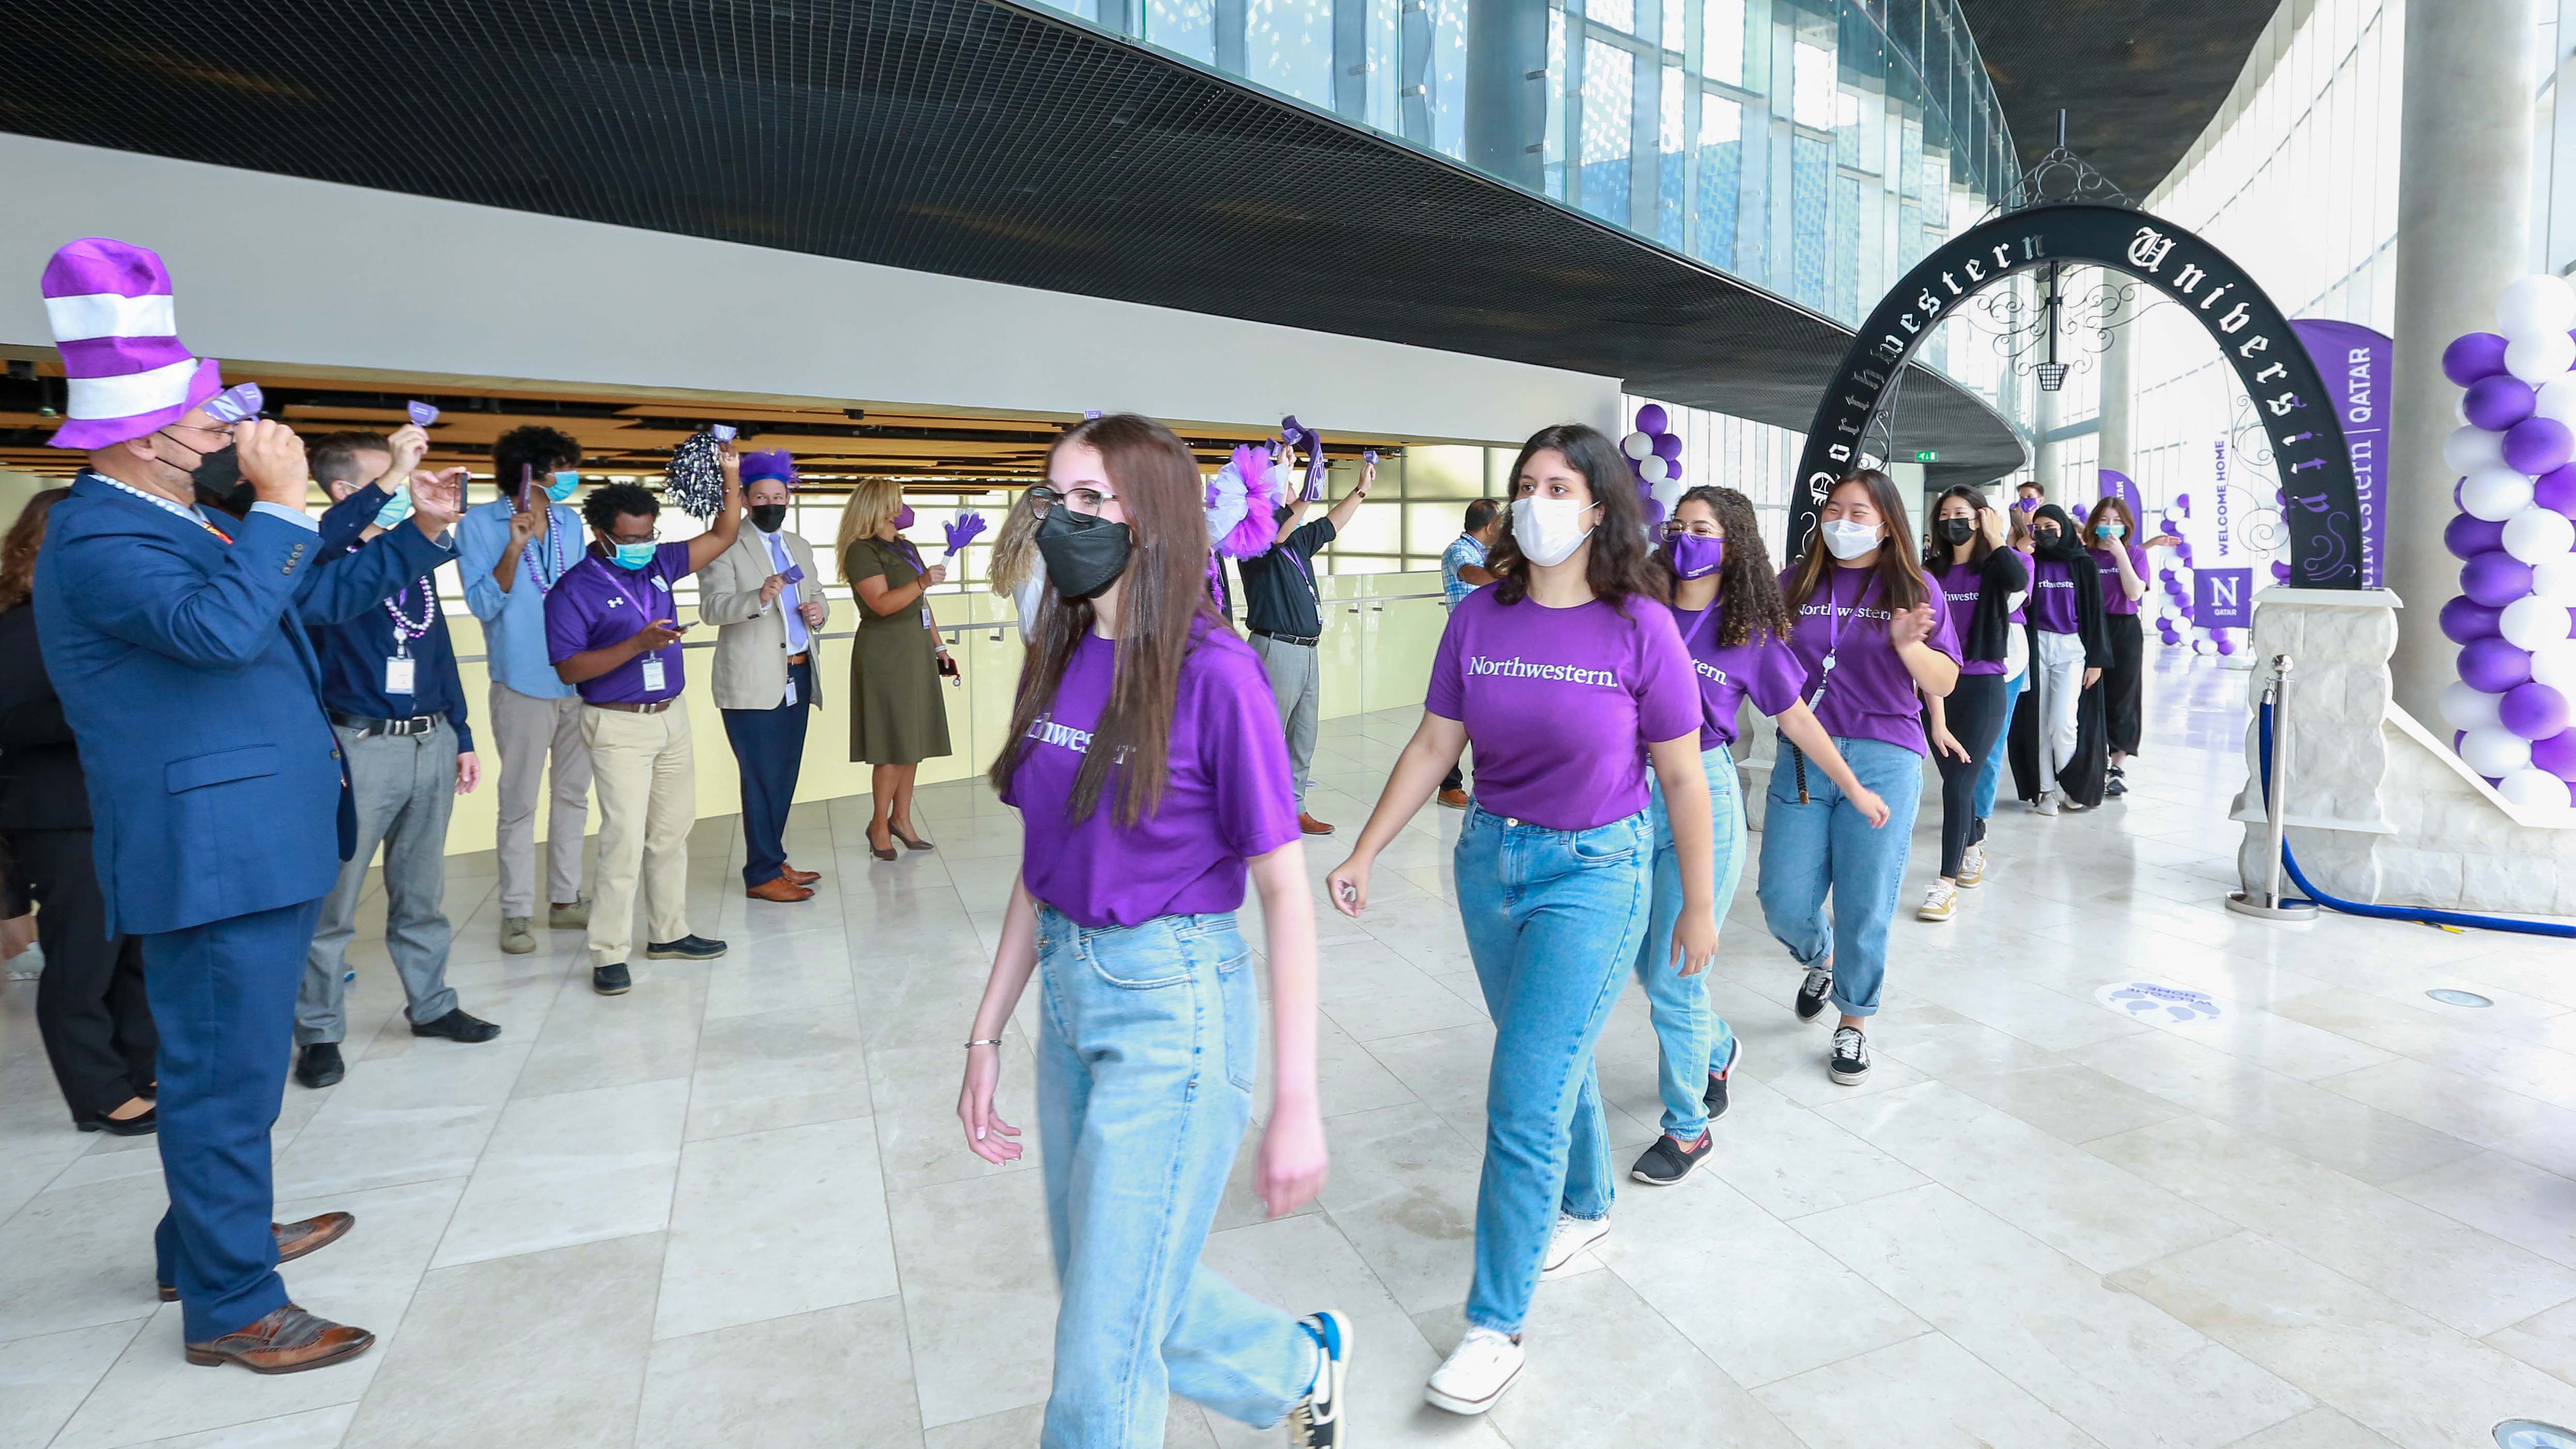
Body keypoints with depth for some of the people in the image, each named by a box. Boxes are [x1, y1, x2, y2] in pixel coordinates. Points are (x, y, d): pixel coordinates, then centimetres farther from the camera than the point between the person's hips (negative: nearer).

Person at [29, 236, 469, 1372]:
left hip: (261, 842, 11)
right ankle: (231, 1307, 8)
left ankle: (212, 1237, 37)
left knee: (230, 1061, 21)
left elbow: (320, 596, 26)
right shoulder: (97, 541, -16)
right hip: (215, 855, -11)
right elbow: (222, 628, -34)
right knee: (226, 1074, -3)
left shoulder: (190, 524, 16)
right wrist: (281, 504, -25)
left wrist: (420, 537, 13)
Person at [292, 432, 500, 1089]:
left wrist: (462, 737, 17)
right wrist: (388, 482, -35)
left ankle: (431, 1004, 27)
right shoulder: (330, 556, -6)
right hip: (358, 746, -6)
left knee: (422, 892, 16)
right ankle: (318, 1033, 14)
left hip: (431, 743, 6)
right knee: (333, 898, 3)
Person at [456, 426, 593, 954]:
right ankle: (517, 912, 11)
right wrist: (514, 548, -23)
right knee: (519, 803, 2)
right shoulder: (480, 525, -6)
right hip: (523, 686, -5)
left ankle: (565, 900, 22)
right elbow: (483, 605, -12)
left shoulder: (570, 522, 7)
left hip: (581, 681, 5)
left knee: (574, 795, 11)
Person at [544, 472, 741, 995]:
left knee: (673, 829, 13)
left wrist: (731, 479, -1)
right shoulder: (573, 591, -10)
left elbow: (722, 536, 11)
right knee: (625, 838, -10)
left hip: (672, 716, 7)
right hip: (618, 726, -6)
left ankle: (670, 932, 25)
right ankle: (609, 954, -1)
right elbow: (569, 669, -14)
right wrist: (637, 645, -24)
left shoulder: (659, 564, 6)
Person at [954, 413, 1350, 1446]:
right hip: (1067, 991, 8)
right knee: (1115, 1291, 22)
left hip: (1174, 1008, -7)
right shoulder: (1058, 662, 5)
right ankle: (1304, 1364, 48)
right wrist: (986, 1036, 11)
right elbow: (1039, 870, 10)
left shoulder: (1212, 673, -16)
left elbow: (1284, 890, -15)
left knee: (1105, 1342, 4)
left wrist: (1294, 1100, -15)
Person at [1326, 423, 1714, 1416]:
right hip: (1489, 859, 4)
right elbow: (1433, 746, 3)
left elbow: (1683, 777, -5)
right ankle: (1586, 1205, 49)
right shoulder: (1480, 618, -2)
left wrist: (1699, 906, 0)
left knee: (1525, 1099, -6)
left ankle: (1497, 1325, 10)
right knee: (1552, 1057, 22)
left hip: (1594, 872, -4)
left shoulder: (1639, 628, -12)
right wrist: (1364, 854, 1)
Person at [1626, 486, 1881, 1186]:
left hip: (1702, 799, -3)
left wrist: (1856, 789, 16)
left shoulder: (1751, 634, -1)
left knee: (1674, 977, -2)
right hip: (1633, 793, 4)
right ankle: (1717, 1049, 47)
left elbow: (1797, 716, 10)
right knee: (1647, 963, 15)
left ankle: (1688, 1127, 19)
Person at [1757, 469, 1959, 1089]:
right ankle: (1820, 959, 37)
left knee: (1865, 908, 3)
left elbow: (1944, 684, 2)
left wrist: (1907, 644, -16)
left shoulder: (1914, 588, 3)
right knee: (1785, 903, 1)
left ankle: (1854, 1023, 25)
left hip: (1884, 759, -1)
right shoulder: (1796, 584, 7)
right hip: (1802, 757, 2)